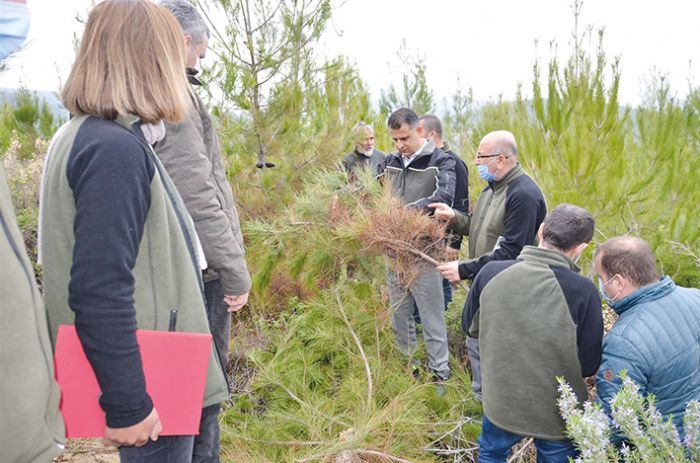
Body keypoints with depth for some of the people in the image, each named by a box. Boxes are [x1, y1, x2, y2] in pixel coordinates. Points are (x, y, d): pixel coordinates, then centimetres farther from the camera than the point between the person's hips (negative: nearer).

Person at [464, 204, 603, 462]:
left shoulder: (491, 273, -17)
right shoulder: (583, 291, -25)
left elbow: (470, 326, 0)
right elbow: (589, 366, -14)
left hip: (500, 403, 2)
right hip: (558, 413, -1)